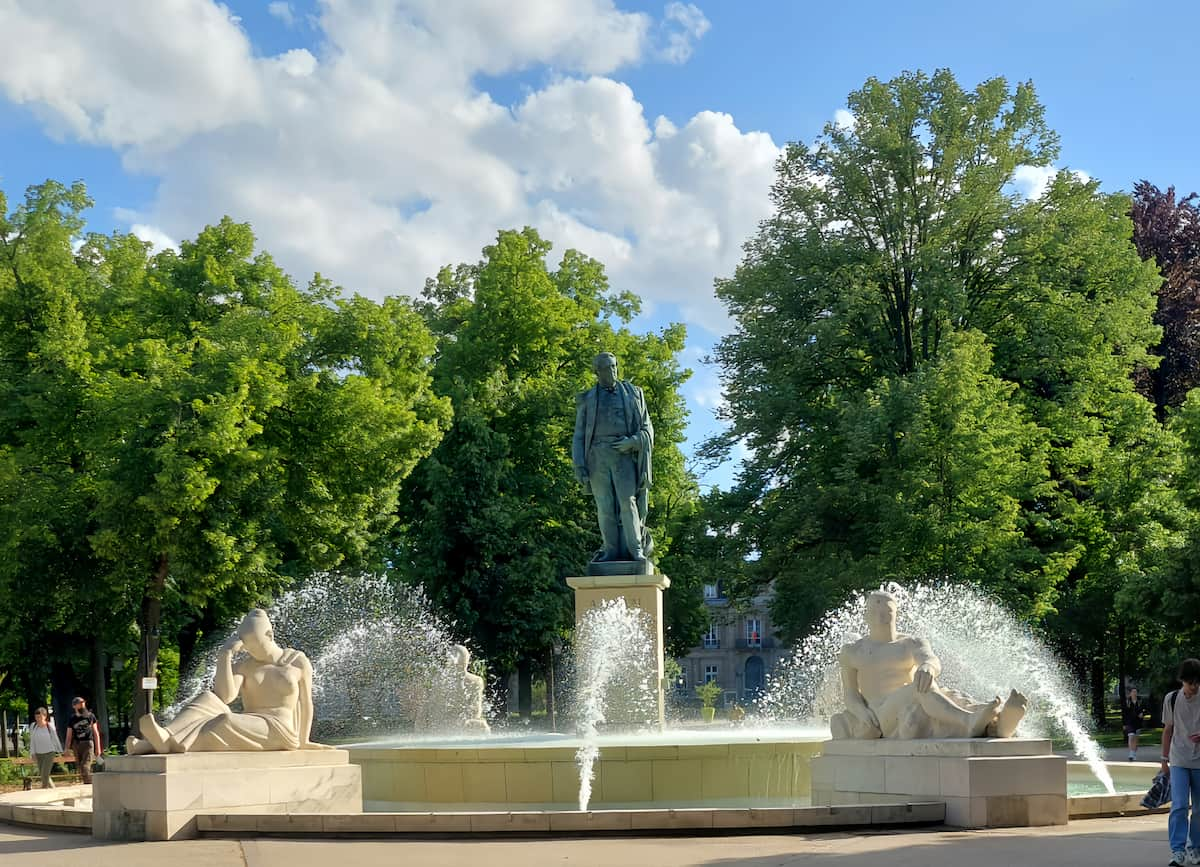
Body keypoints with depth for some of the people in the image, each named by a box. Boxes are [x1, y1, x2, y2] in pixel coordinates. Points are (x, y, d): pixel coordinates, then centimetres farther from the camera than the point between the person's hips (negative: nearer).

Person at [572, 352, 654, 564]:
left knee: (627, 501, -13)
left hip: (623, 454, -1)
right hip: (598, 456, 1)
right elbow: (579, 435, 11)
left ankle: (636, 550, -12)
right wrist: (578, 465, -2)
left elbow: (647, 429, 11)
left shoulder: (633, 394, 12)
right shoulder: (587, 400, 13)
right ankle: (612, 551, -3)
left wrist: (632, 441, -10)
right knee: (605, 506, -4)